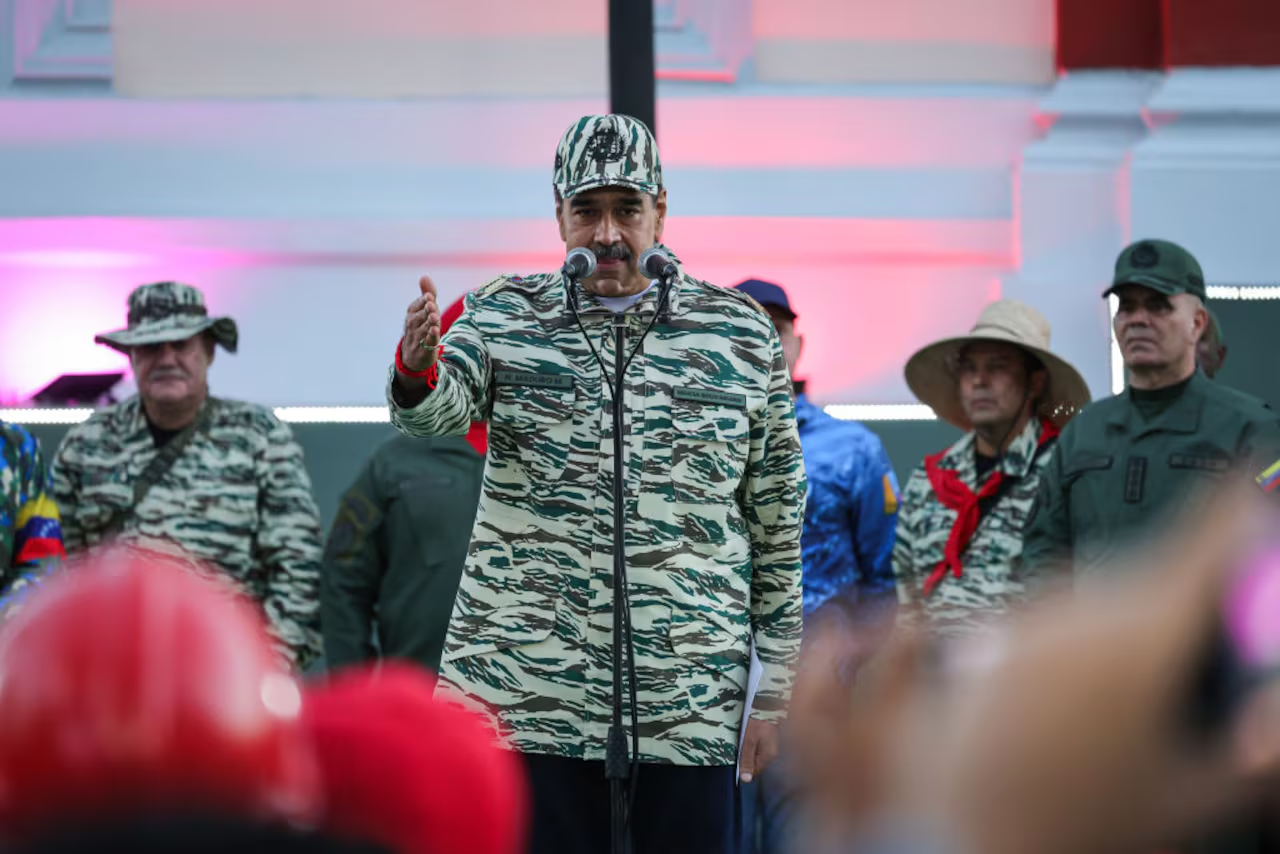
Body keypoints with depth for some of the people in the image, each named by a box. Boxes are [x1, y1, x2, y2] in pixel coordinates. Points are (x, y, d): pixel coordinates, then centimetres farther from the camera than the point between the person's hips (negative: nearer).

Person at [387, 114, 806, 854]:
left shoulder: (741, 335, 7)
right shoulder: (505, 317, 7)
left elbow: (778, 522, 10)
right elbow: (438, 409, -13)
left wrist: (773, 694, 9)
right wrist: (418, 371, -37)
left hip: (690, 702, 0)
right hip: (527, 692, 0)